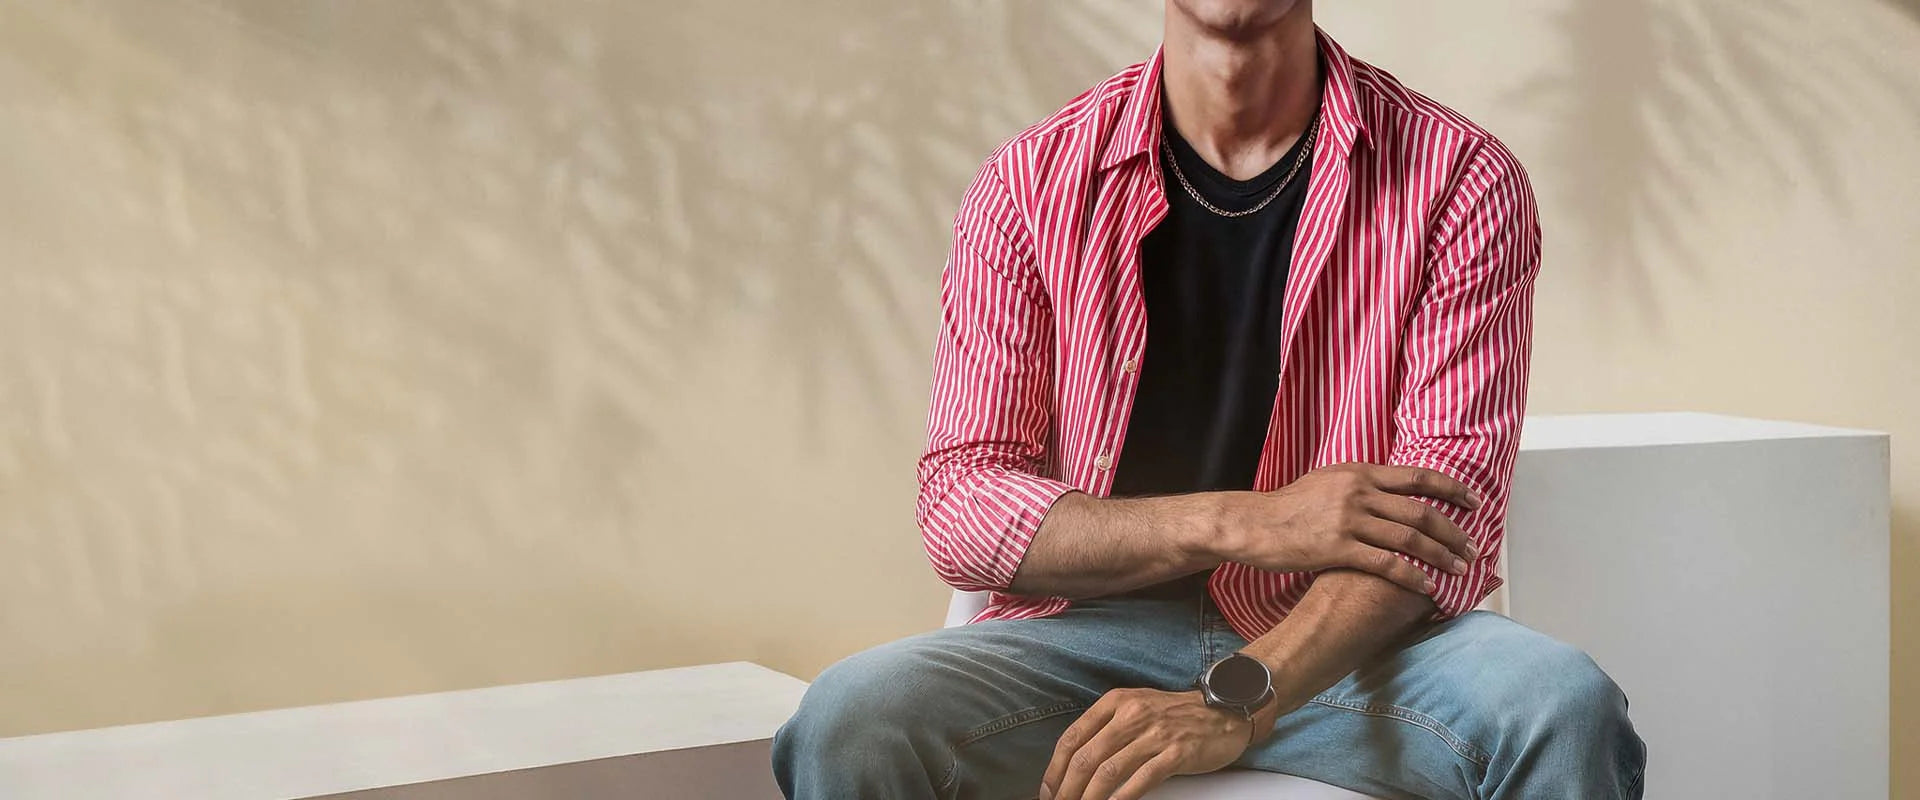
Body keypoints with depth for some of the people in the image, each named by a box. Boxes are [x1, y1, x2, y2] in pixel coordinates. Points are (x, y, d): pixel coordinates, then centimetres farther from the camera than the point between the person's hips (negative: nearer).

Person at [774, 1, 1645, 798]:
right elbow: (960, 502, -3)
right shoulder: (1031, 184, 2)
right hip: (1092, 627, 0)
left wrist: (1233, 701, -26)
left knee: (1562, 706, -30)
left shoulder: (1458, 182, -1)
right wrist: (1246, 523, -16)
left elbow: (1446, 516, -10)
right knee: (851, 719, -27)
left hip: (1346, 641, 0)